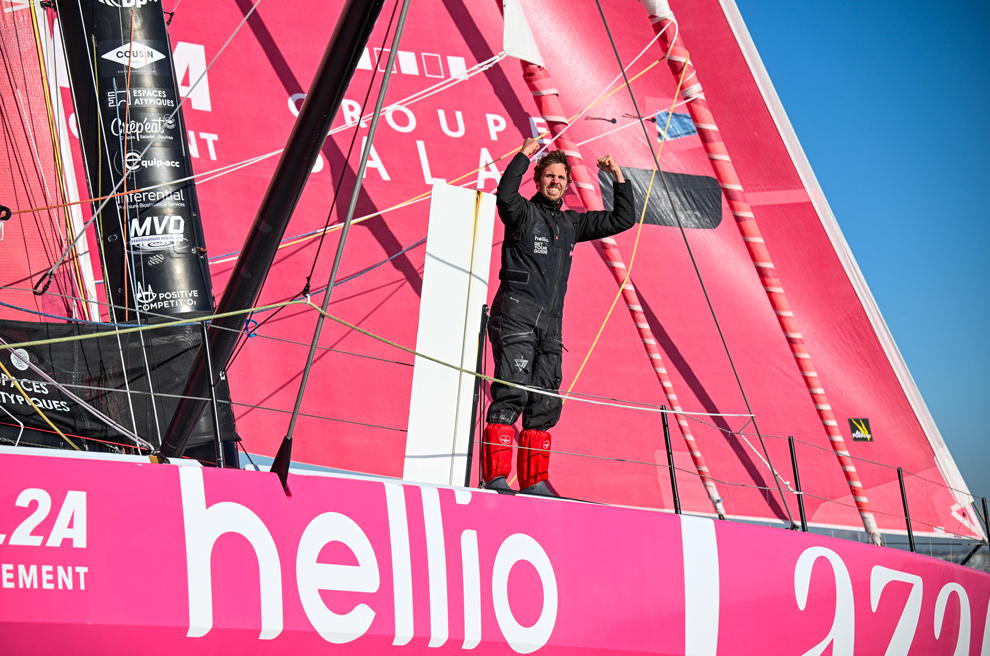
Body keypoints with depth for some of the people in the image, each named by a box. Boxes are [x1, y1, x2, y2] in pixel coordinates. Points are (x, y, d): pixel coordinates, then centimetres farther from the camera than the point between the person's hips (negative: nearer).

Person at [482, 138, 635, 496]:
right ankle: (495, 476, -15)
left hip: (550, 323, 7)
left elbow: (622, 220, 27)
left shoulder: (571, 223, 21)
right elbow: (504, 195, -21)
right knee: (511, 394, -14)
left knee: (544, 404, 4)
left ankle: (534, 480, 8)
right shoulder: (523, 212, 3)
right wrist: (524, 156, -17)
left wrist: (619, 178, 20)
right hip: (516, 315, -6)